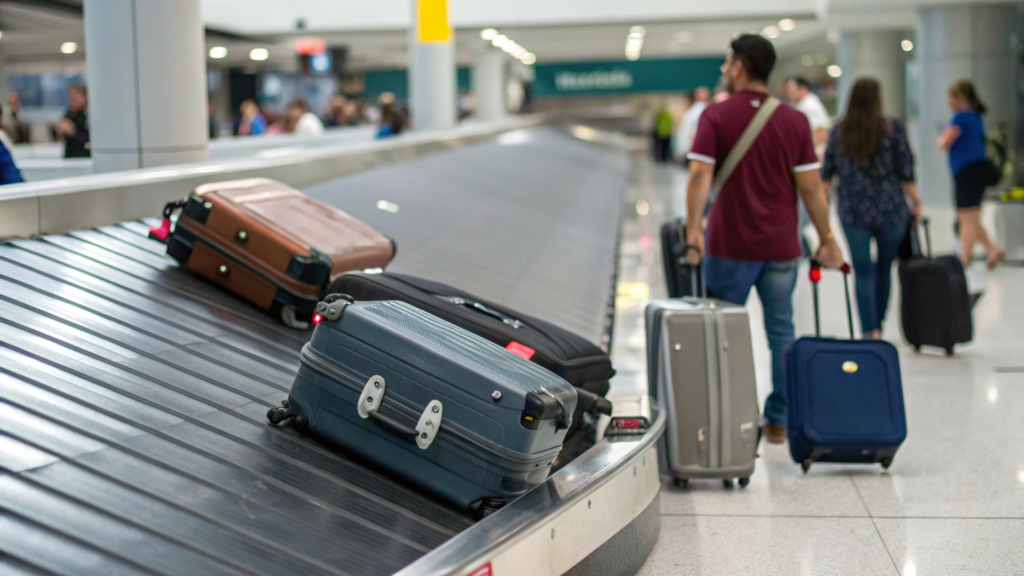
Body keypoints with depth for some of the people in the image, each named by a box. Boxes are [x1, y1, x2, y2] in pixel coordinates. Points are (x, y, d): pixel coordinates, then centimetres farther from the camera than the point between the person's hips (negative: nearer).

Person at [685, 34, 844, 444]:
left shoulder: (715, 117, -5)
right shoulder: (794, 121, 2)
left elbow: (700, 176, -16)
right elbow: (810, 187, 1)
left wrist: (693, 230, -19)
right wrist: (827, 240, 7)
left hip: (730, 245, -2)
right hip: (781, 246, 2)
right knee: (781, 331, 10)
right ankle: (779, 421, 13)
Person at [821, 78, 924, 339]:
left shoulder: (839, 131, 1)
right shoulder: (893, 129, -5)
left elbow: (826, 174, 7)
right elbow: (905, 173, -5)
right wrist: (916, 201, 8)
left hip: (853, 212, 1)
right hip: (891, 210, -1)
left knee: (864, 273, 2)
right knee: (884, 269, 14)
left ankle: (869, 331, -6)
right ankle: (878, 327, 25)